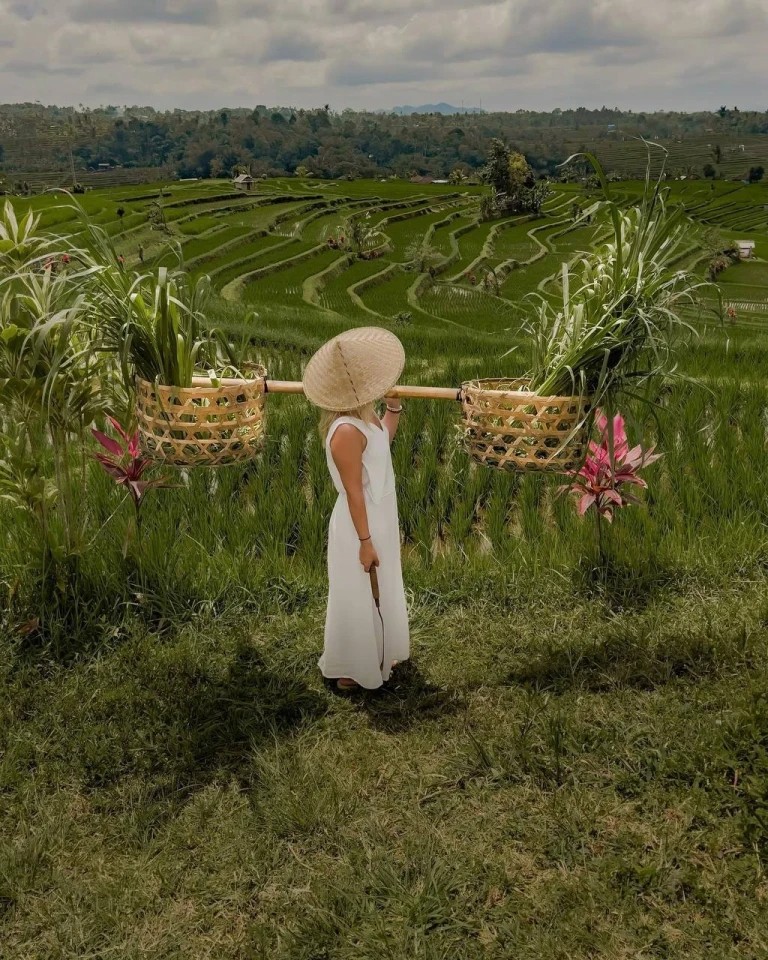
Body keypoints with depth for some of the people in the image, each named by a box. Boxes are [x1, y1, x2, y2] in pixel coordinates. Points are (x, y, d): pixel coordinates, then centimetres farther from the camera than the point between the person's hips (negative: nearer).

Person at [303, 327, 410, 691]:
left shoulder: (365, 417, -1)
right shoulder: (348, 431, -29)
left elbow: (385, 438, 22)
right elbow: (354, 492, -25)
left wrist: (394, 405, 7)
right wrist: (365, 541, -20)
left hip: (378, 520, 10)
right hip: (361, 525, -10)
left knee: (380, 593, 25)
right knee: (358, 598, 8)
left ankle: (376, 653, 45)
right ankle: (351, 669, 27)